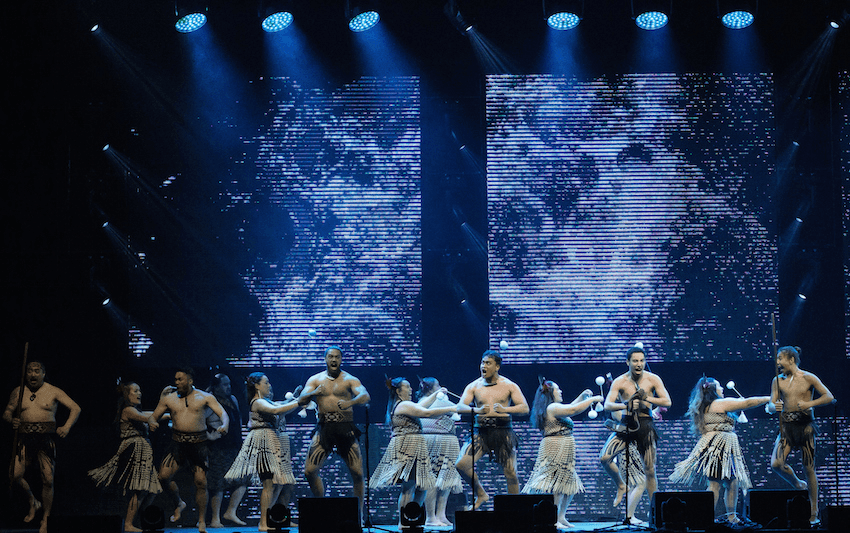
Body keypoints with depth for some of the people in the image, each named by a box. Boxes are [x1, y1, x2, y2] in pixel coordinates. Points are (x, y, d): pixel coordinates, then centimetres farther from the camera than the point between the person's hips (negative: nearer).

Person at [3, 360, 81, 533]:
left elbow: (75, 408, 3)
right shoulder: (18, 392, 10)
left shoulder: (53, 392, 4)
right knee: (15, 475, -12)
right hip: (24, 439, 2)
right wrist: (11, 420, -9)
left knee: (47, 480, -5)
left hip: (46, 439, -2)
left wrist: (67, 426, -13)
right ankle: (33, 502, 18)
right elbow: (7, 412, 16)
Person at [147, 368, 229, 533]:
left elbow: (223, 414, -4)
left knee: (201, 482, -5)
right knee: (164, 476, -14)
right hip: (177, 443, 2)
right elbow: (153, 416, 14)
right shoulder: (169, 398, 8)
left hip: (199, 444, -2)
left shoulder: (205, 397, 2)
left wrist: (225, 425, -27)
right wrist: (152, 422, -11)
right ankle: (179, 503, 15)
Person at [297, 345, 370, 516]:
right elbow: (301, 400, 0)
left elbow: (365, 396, -13)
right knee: (309, 470, -6)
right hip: (323, 428, 2)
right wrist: (313, 393, -22)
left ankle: (359, 514, 7)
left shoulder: (349, 380, 3)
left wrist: (350, 402, -34)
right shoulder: (315, 379, 11)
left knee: (357, 472, -6)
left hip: (345, 428, -2)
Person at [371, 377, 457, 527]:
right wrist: (450, 409, -7)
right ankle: (402, 523, -11)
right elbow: (427, 413, -14)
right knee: (408, 487, -12)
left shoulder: (398, 406, 23)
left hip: (414, 450, 11)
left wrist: (435, 394, 39)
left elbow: (420, 407, 36)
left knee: (422, 487, 7)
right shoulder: (403, 405, -9)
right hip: (406, 448, -11)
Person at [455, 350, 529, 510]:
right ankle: (481, 494, 7)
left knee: (511, 473, -4)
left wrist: (504, 409, -23)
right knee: (461, 464, -15)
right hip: (481, 432, 2)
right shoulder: (474, 386, 6)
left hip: (503, 432, -1)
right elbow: (460, 407, -4)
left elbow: (525, 408, -4)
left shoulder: (509, 386, 3)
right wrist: (476, 410, -25)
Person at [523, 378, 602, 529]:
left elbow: (569, 408, 36)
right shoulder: (552, 408, -12)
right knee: (557, 484, -13)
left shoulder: (555, 408, 20)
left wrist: (582, 396, 28)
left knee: (570, 485, 12)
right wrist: (592, 399, -8)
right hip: (555, 450, -11)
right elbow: (573, 410, -18)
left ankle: (561, 517, 15)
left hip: (563, 453, 11)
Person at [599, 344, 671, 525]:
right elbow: (607, 405, -12)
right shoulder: (620, 382, -4)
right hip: (625, 424, 0)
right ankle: (621, 486, 7)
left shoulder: (653, 379, -1)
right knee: (604, 458, -20)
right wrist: (626, 405, -29)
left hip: (645, 426, 0)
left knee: (650, 471, 4)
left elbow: (667, 402, -4)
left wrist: (646, 398, -15)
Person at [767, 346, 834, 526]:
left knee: (809, 469, 0)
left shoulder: (808, 378, -3)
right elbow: (770, 406, 5)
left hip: (805, 425, -3)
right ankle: (798, 485, 15)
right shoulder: (778, 380, 6)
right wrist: (774, 406, -20)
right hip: (786, 426, 3)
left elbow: (829, 397, -5)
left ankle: (814, 513, 10)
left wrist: (809, 404, -19)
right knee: (776, 463, -16)